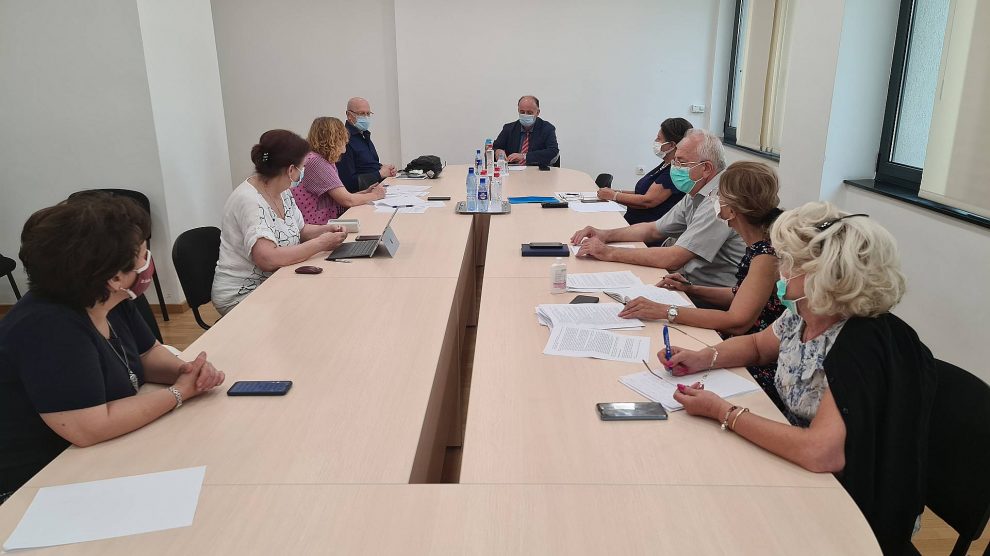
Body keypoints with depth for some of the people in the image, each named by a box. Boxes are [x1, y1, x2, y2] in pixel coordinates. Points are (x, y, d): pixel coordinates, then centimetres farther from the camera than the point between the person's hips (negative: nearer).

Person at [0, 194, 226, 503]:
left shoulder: (111, 301, -2)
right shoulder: (47, 329, -29)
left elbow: (147, 353, 10)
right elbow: (91, 428, -33)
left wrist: (185, 371, -12)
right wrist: (179, 393, -23)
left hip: (104, 460, 8)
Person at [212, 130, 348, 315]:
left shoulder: (283, 193, 5)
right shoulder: (248, 200, -22)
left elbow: (300, 230, 20)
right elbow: (267, 259, -33)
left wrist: (326, 230, -1)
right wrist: (320, 243, -25)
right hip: (241, 296, -8)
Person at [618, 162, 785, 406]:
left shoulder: (767, 254, -23)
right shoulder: (758, 246, 5)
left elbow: (738, 321, -29)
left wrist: (665, 311, -28)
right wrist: (692, 290, 9)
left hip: (758, 373, -8)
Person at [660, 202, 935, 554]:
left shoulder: (861, 347, -30)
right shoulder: (801, 315, -7)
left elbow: (821, 453, -40)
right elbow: (757, 345, 15)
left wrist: (722, 413, -31)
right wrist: (703, 358, -4)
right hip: (794, 457, 7)